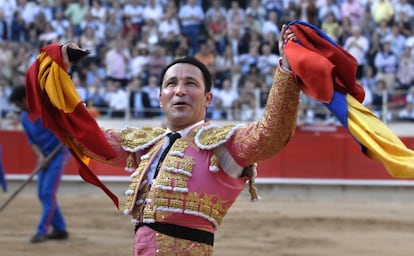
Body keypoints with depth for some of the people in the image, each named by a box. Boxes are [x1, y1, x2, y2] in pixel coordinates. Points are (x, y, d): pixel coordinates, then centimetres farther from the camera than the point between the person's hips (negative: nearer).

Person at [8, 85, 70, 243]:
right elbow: (32, 141, 6)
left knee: (48, 193, -13)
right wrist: (40, 156, -11)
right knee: (43, 194, 7)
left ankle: (42, 231, -11)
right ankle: (60, 229, 16)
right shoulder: (24, 118, 3)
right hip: (45, 156, 8)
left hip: (59, 154, -8)